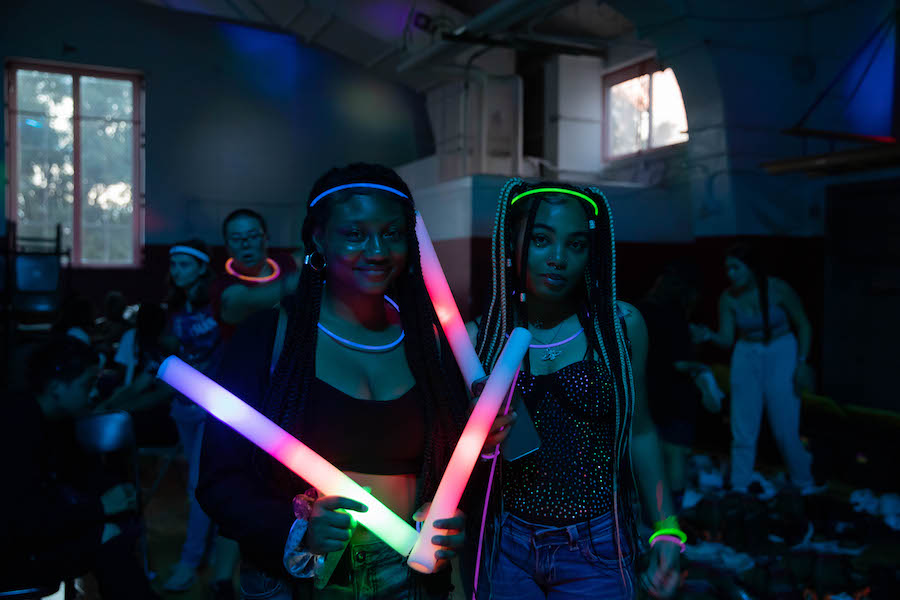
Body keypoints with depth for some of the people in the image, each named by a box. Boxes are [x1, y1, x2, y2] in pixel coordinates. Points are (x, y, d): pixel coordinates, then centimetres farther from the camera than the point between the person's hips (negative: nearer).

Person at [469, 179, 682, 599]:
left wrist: (666, 530, 2)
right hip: (507, 546, 1)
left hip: (595, 550, 0)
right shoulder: (481, 336, -5)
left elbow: (639, 432, 3)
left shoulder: (621, 324, -6)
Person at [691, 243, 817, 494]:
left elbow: (803, 325, -4)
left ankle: (805, 485, 23)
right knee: (742, 430, 1)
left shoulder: (778, 289, -15)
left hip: (781, 355, -2)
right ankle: (739, 490, 13)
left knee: (785, 430, -1)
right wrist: (709, 336, -28)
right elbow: (727, 340, -7)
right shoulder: (728, 298, -8)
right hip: (746, 358, 3)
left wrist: (802, 362, -11)